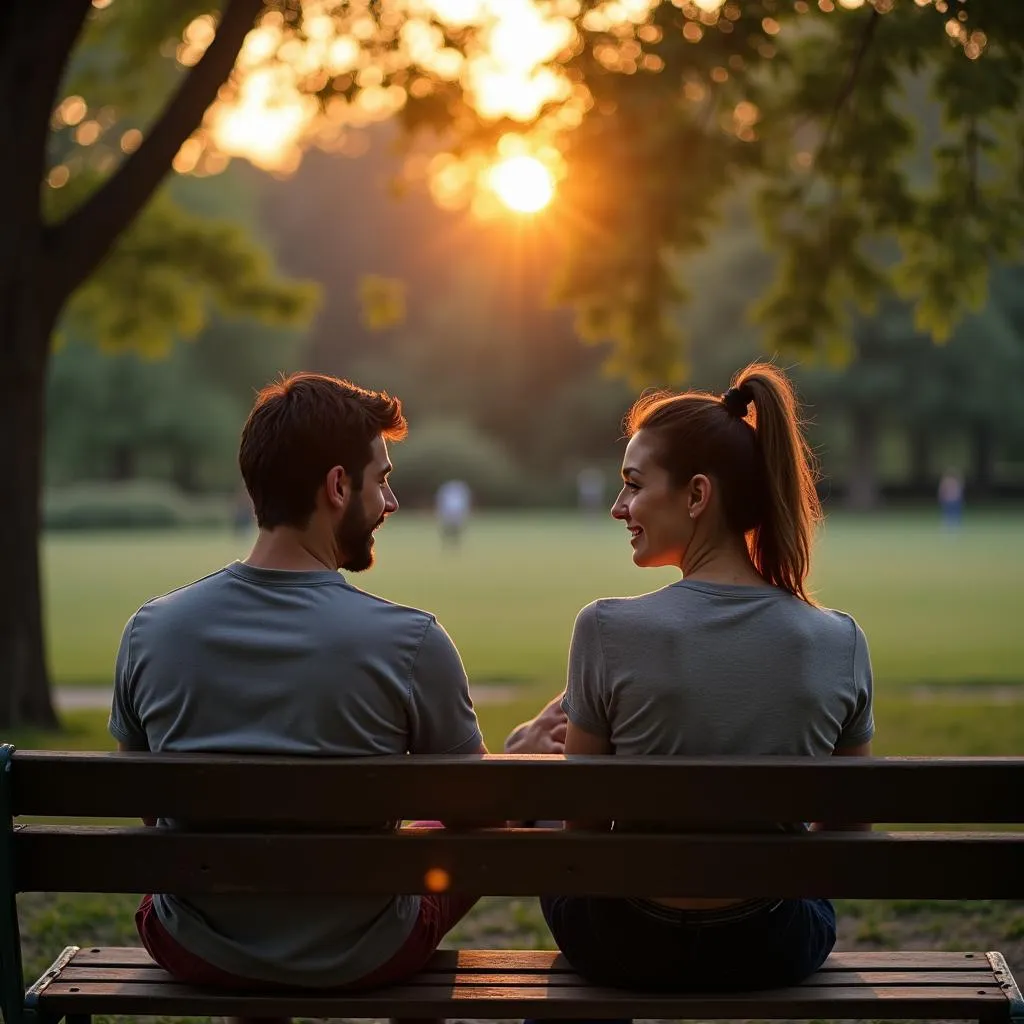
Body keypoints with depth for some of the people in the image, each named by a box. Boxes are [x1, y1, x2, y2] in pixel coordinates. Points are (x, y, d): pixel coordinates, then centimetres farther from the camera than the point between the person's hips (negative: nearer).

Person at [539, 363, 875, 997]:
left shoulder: (608, 631, -20)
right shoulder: (840, 643, -12)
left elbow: (583, 825, -9)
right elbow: (848, 827, 0)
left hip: (627, 952, -2)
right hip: (775, 956, 2)